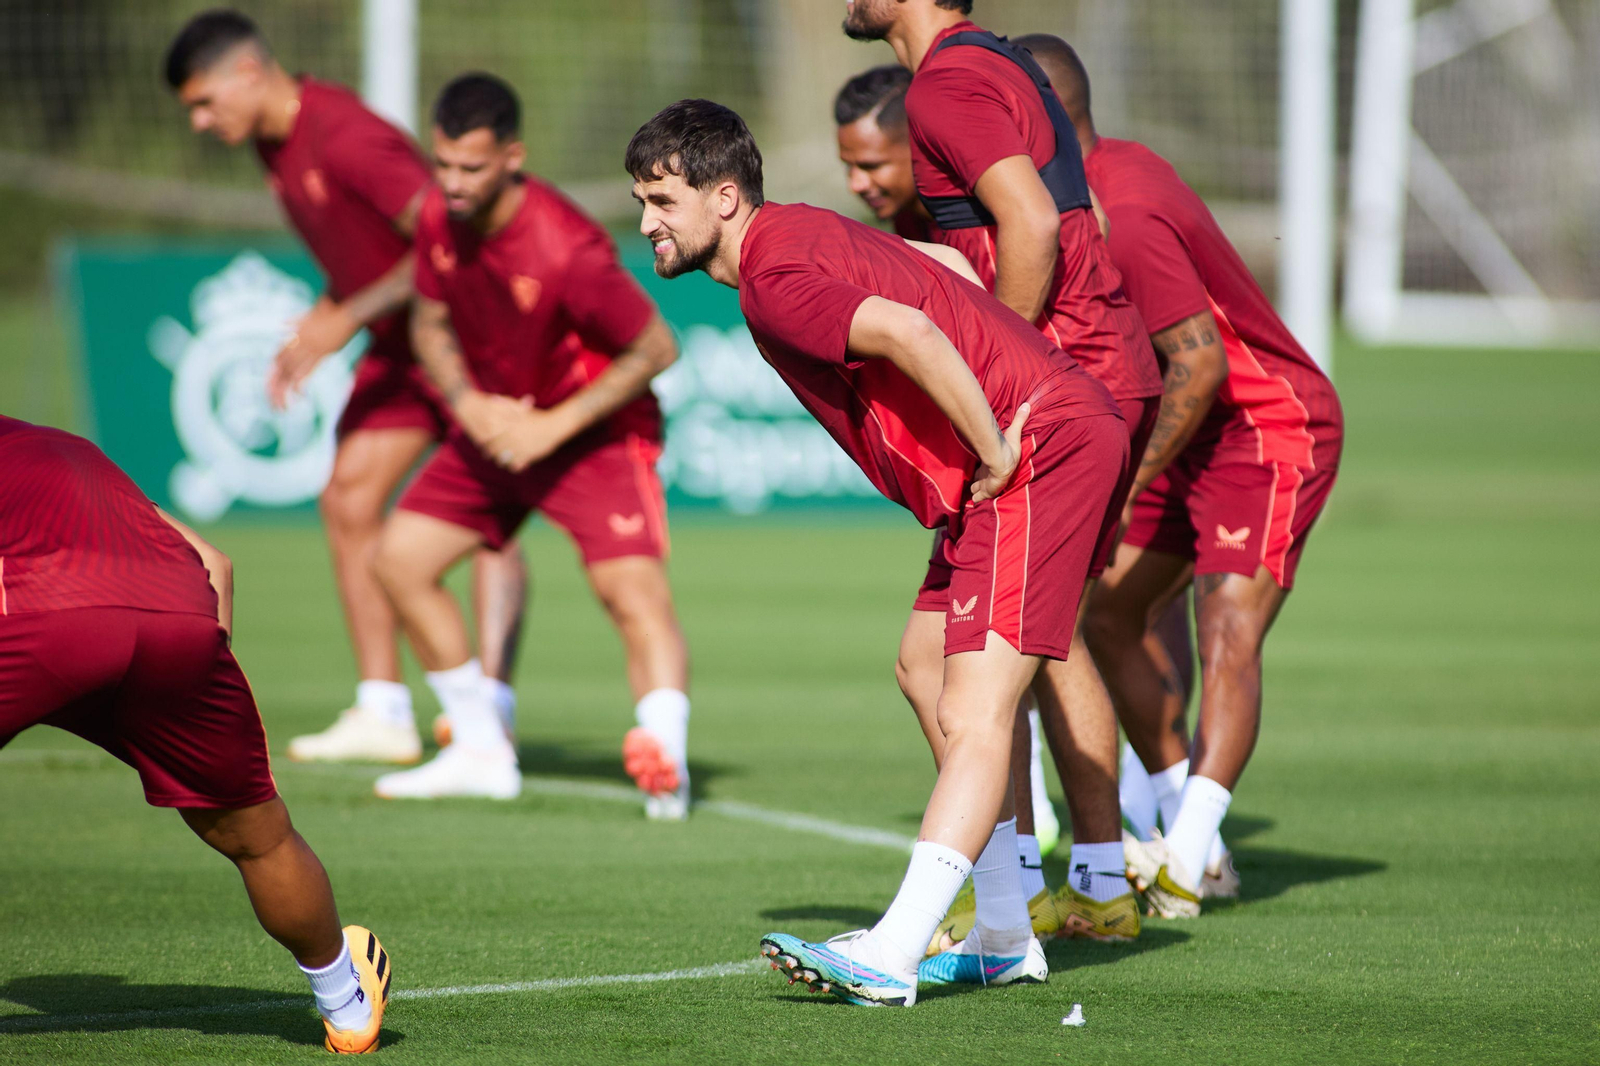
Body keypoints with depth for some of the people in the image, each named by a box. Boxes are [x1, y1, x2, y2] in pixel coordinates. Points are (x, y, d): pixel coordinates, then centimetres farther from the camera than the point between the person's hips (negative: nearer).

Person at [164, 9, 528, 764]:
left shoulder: (347, 140, -26)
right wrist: (316, 325, 4)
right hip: (401, 347, 10)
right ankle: (383, 713, 4)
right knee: (348, 499, 2)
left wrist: (347, 318, -26)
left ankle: (489, 710, -12)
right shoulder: (277, 142, 4)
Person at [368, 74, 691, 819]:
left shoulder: (565, 249, -29)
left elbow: (655, 347, -20)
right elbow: (431, 323, 8)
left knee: (632, 588, -26)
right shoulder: (439, 219, -9)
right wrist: (469, 405, -12)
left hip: (594, 430, -7)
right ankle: (483, 755, 13)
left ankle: (666, 763, -42)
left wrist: (554, 425, -21)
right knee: (399, 559, 4)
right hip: (496, 422, 7)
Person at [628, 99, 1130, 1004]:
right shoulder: (800, 234, 15)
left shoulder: (774, 281, -16)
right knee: (961, 711, 16)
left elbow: (909, 333, -31)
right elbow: (951, 268, 26)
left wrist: (996, 453, -21)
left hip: (1044, 446, -11)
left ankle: (889, 959, -23)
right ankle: (1005, 939, 23)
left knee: (973, 716, -16)